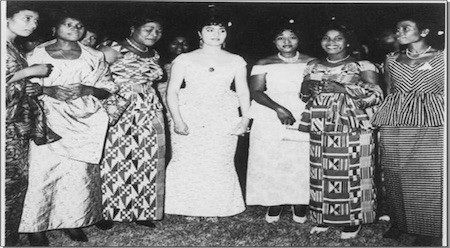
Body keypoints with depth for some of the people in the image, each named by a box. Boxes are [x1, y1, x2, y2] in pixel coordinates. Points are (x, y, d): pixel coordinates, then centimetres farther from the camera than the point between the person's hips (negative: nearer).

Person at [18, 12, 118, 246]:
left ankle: (73, 221, 13)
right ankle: (36, 225, 6)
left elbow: (108, 87, 10)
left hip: (83, 122, 1)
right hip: (49, 121, -1)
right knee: (43, 168, -7)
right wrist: (49, 90, -12)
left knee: (80, 171, -3)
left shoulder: (94, 57, 12)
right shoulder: (38, 54, 9)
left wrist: (86, 90, -9)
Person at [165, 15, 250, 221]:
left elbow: (243, 92, 11)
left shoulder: (236, 61, 10)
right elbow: (172, 91, 1)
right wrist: (177, 120, -9)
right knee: (187, 163, -4)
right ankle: (190, 208, 9)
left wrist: (245, 118, -2)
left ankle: (214, 209, 10)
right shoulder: (185, 59, 4)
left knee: (219, 164, -3)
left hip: (223, 121, 1)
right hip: (190, 118, -1)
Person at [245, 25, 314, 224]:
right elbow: (256, 91, -3)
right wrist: (278, 108, -17)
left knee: (302, 164, -3)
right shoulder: (264, 64, 6)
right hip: (270, 122, 0)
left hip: (304, 121, 0)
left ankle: (300, 205, 12)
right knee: (270, 163, -2)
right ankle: (274, 203, 12)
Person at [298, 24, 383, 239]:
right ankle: (324, 217, 15)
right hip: (321, 128, 4)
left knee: (351, 172, -5)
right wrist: (308, 88, -4)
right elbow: (303, 94, 21)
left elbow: (376, 94, -6)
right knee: (321, 172, 3)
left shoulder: (362, 66, 1)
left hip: (353, 127, -4)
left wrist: (343, 89, -15)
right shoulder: (313, 66, 16)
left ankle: (353, 220, 7)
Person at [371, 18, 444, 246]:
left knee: (429, 175, -2)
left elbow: (444, 92, 3)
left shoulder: (442, 59, 2)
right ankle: (399, 222, 20)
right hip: (394, 123, 3)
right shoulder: (391, 60, 12)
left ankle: (427, 229, 13)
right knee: (395, 174, 5)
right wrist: (385, 118, 13)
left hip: (431, 124, -3)